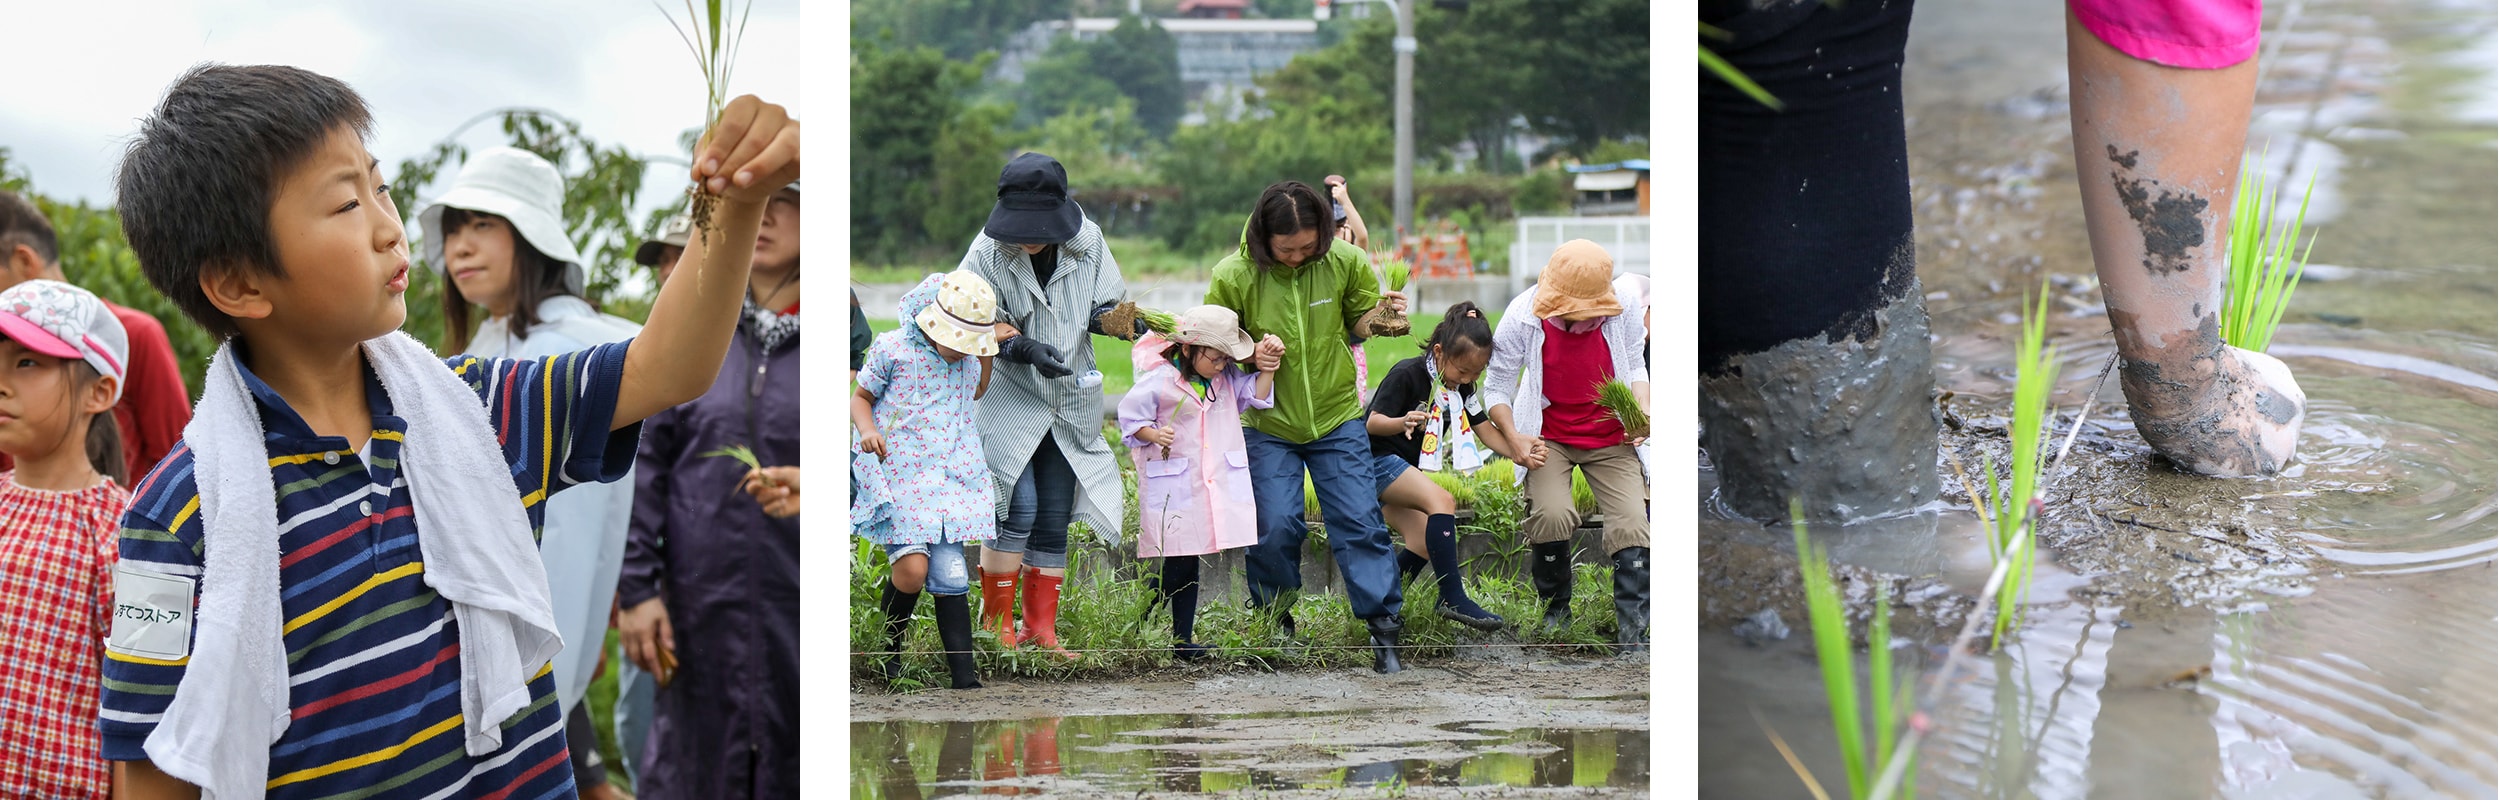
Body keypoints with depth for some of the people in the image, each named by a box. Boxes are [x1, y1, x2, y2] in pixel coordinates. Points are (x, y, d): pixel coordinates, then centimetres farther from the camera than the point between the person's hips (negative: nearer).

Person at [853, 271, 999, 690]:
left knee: (950, 574, -5)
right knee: (912, 568, -16)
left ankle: (964, 675, -1)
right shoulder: (892, 349, -5)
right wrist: (867, 429, -14)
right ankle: (888, 648, 12)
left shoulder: (970, 359, 8)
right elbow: (860, 397, 6)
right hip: (898, 475, -4)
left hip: (948, 478, 4)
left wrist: (986, 354, 12)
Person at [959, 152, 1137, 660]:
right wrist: (1025, 347, -24)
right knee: (1018, 508, -12)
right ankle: (996, 624, 3)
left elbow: (1106, 307, 3)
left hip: (1070, 403, 3)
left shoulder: (1088, 241, -5)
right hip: (1009, 400, -3)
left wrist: (1117, 319, -19)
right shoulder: (988, 252, -14)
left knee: (1054, 520, 7)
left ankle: (1041, 629, 17)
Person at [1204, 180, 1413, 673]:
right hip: (1269, 424, -1)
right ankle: (1271, 620, 21)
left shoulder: (1346, 261, -9)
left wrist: (1379, 314, -17)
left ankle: (1384, 627, 1)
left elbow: (1356, 326, 6)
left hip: (1337, 418, 1)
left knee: (1359, 521, -5)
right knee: (1275, 526, -4)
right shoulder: (1234, 276, -13)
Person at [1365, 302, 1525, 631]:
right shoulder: (1406, 375, -19)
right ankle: (1452, 598, -27)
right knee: (1442, 502, -26)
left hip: (1403, 468, 9)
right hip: (1378, 459, -9)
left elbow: (1487, 431, 4)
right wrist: (1403, 423, -41)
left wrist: (1520, 454, -12)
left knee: (1424, 544, 1)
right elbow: (1373, 423, -20)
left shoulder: (1462, 388, 5)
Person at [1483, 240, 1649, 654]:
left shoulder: (1625, 306, -14)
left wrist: (1642, 414, -14)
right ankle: (1555, 609, 3)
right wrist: (1514, 438, -21)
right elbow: (1497, 387, -7)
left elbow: (1635, 367, 4)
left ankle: (1633, 633, -5)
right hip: (1549, 437, -1)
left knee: (1632, 523, -14)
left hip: (1611, 437, 2)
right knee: (1552, 514, -24)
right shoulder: (1522, 317, -19)